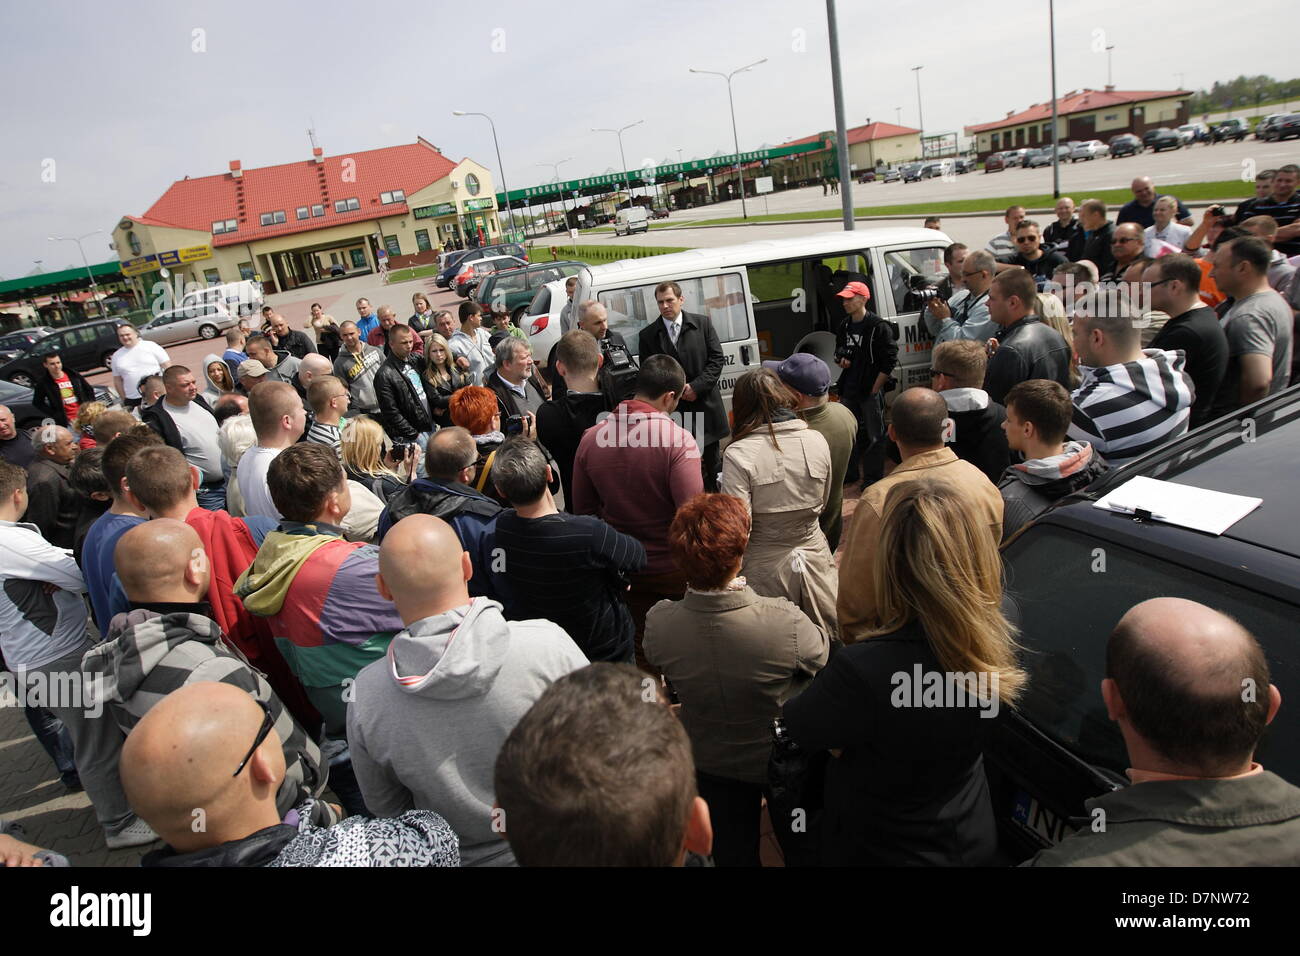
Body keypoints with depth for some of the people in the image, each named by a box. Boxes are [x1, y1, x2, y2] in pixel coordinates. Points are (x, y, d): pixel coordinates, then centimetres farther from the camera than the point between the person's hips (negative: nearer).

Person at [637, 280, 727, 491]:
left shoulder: (703, 323, 2)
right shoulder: (648, 335, 1)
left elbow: (717, 359, 0)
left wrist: (696, 387, -12)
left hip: (705, 405, 1)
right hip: (672, 410, -1)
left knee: (711, 461, 13)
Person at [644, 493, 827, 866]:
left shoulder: (657, 623, -30)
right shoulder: (786, 622, -38)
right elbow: (821, 654, -15)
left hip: (710, 762, 2)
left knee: (732, 852, 28)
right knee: (799, 846, 30)